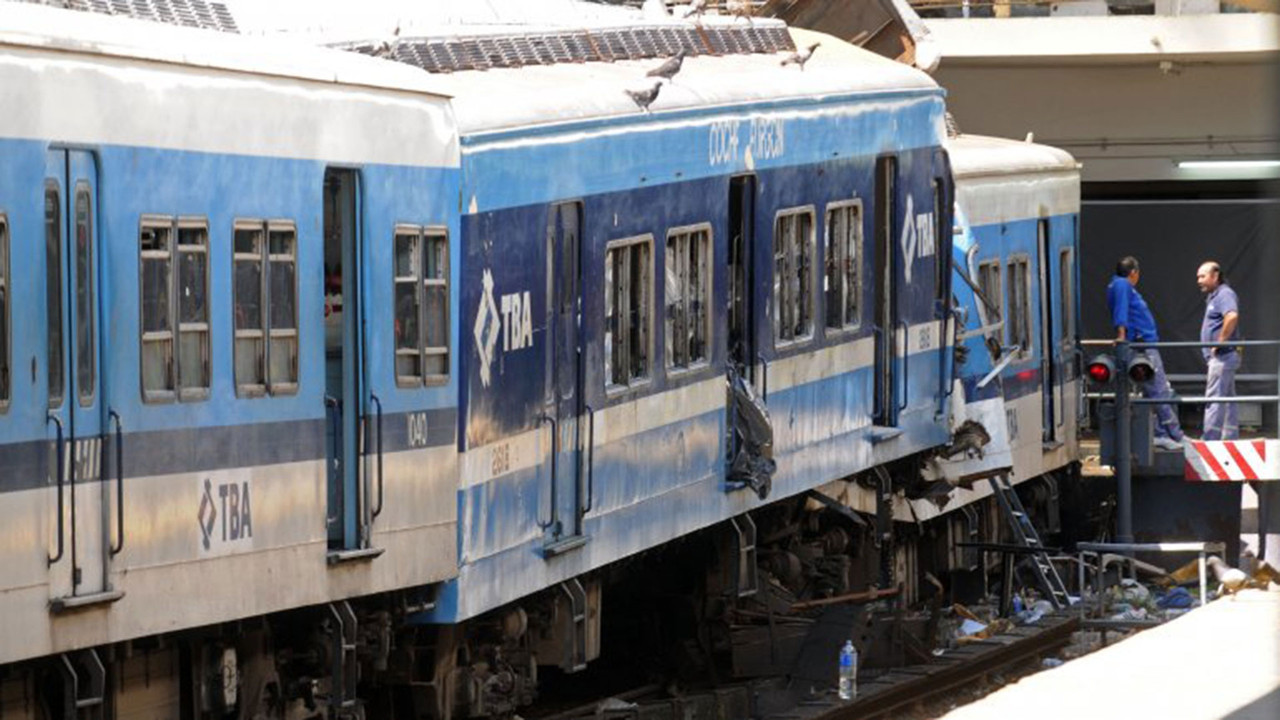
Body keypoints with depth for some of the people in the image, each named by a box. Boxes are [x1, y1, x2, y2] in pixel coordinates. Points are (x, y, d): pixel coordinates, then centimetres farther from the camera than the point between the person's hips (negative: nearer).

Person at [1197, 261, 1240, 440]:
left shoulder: (1224, 294, -13)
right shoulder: (1214, 296, 19)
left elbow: (1232, 316, -31)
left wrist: (1220, 342, -24)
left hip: (1222, 356, -11)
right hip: (1218, 357, 11)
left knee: (1214, 399, -11)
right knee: (1227, 399, 12)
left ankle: (1210, 440, -13)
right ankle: (1230, 437, 16)